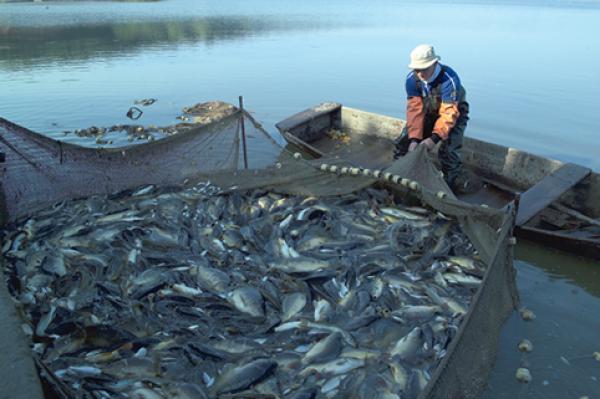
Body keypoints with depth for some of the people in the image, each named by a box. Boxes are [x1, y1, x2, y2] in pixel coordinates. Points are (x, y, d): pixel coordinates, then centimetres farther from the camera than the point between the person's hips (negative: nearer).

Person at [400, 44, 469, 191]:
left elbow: (449, 113, -38)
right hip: (429, 112, 5)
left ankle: (451, 186, -4)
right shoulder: (412, 79, -22)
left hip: (454, 111, -5)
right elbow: (415, 109, -27)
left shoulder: (449, 79, -36)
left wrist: (435, 137, -48)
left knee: (448, 150, -24)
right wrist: (414, 138, -37)